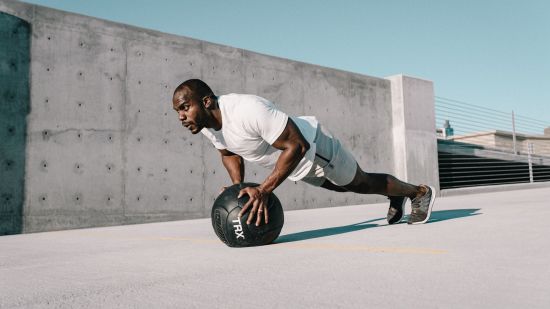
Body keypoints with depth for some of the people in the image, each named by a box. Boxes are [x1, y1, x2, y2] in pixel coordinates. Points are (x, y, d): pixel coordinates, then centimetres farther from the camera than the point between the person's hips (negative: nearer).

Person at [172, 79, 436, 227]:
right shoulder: (206, 125, -13)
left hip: (315, 146, -8)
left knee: (362, 182, 14)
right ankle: (395, 198, 55)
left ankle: (419, 192, 41)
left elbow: (297, 146, -38)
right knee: (346, 187, 28)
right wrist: (239, 189, -9)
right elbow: (229, 154, 6)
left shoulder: (248, 110, -40)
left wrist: (263, 190, -42)